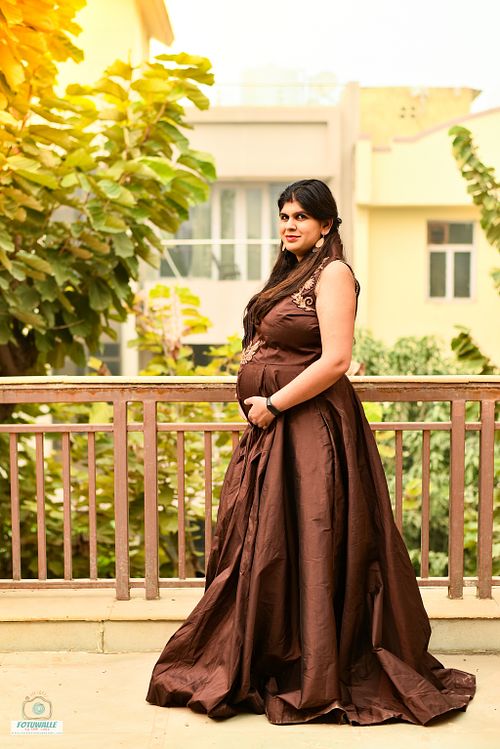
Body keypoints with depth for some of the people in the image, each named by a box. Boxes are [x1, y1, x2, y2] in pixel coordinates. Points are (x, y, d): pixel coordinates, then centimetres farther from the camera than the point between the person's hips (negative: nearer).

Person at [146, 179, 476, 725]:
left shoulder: (333, 274, -9)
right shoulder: (290, 274, 18)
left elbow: (335, 360, -19)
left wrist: (274, 404, -14)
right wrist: (260, 407, 8)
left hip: (310, 429, -9)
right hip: (270, 432, 9)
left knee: (307, 551, -4)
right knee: (260, 550, 12)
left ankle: (318, 679, 8)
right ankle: (266, 667, 25)